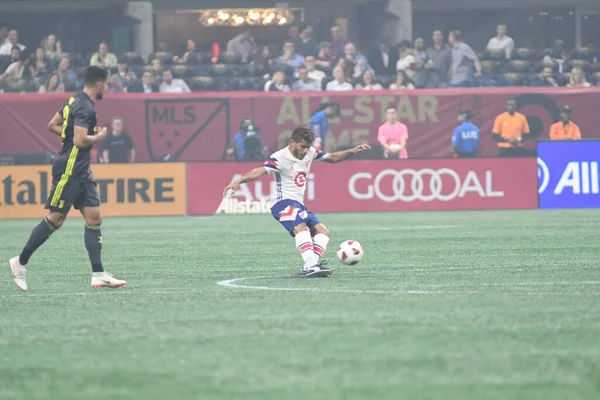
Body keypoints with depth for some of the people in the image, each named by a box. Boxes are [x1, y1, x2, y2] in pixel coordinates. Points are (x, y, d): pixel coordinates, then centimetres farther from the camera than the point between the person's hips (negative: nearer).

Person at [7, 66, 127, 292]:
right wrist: (98, 137, -9)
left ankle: (98, 274, -1)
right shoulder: (85, 108, -18)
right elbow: (80, 141, -27)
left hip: (81, 171, 10)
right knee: (55, 219, -4)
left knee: (94, 217, 2)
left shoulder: (76, 101, 13)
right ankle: (20, 262, 8)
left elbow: (53, 125, 21)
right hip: (68, 170, -10)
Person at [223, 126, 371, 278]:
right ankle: (310, 266, -47)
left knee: (322, 232, 1)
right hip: (283, 202, -9)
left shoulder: (310, 153, 7)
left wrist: (352, 151, 9)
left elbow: (333, 158, 21)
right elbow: (260, 171, -31)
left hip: (298, 204, 9)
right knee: (301, 228, -33)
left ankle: (308, 268, -13)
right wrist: (238, 181, -47)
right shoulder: (280, 158, -17)